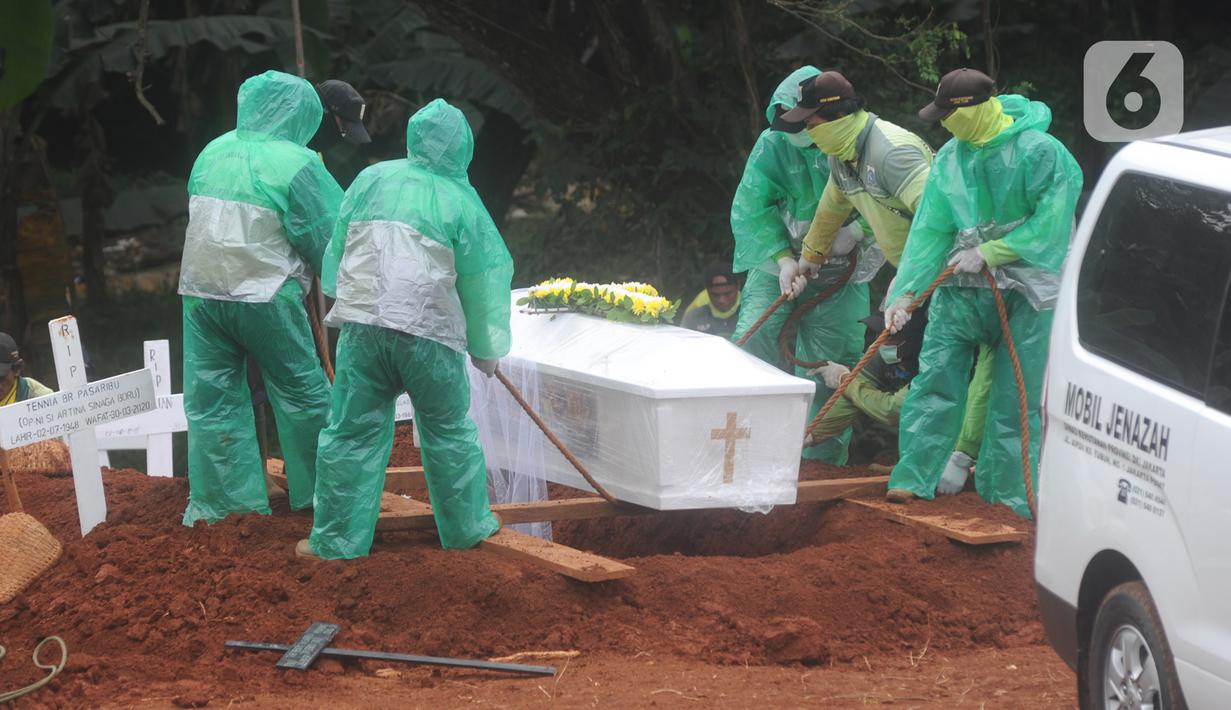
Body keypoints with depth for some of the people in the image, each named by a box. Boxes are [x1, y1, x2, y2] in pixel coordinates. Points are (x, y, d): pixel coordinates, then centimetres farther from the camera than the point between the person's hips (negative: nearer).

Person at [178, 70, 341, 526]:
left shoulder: (213, 152, 6)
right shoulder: (295, 163, -9)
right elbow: (326, 236, -6)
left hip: (201, 291, 5)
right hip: (265, 296, -4)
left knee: (211, 399, 7)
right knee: (302, 392, 9)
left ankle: (216, 501, 9)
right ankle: (317, 492, 16)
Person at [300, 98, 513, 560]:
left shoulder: (373, 180, 7)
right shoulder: (460, 201, 1)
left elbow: (337, 246, 14)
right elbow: (481, 281, 7)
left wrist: (344, 297, 30)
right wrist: (485, 349, 18)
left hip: (363, 326, 1)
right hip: (431, 334, -1)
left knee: (353, 432, 6)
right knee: (449, 433, 15)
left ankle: (336, 539, 7)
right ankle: (467, 525, 26)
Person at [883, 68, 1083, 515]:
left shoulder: (1038, 151, -15)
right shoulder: (950, 158, 3)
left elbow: (1051, 222, -19)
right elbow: (929, 230, 2)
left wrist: (990, 253, -20)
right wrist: (905, 291, -6)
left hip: (1026, 293, -4)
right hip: (961, 288, 4)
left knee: (1015, 397, 0)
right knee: (935, 379, -3)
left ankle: (1009, 497, 9)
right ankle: (913, 478, 2)